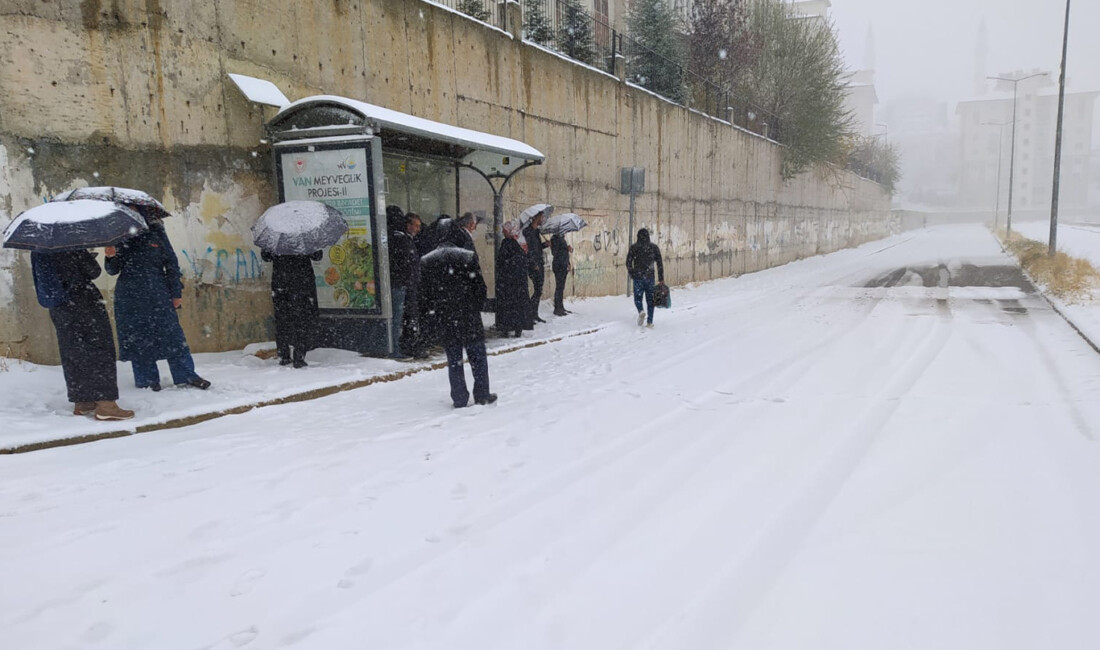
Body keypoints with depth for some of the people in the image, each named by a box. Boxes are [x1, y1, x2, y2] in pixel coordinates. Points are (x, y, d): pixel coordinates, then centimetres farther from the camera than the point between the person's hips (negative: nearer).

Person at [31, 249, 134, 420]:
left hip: (58, 309, 7)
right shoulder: (72, 248, -15)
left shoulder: (38, 252, 5)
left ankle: (80, 402, 19)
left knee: (72, 352, 14)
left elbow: (42, 277, 17)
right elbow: (94, 271, -10)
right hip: (84, 303, -7)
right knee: (99, 349, -5)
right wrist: (89, 257, 11)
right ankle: (105, 404, -10)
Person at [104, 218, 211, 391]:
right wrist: (111, 258, -14)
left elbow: (171, 262, 5)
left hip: (158, 295, -1)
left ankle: (186, 376, 4)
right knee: (137, 337, 4)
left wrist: (176, 293, 1)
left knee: (171, 333, -2)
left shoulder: (155, 232, 3)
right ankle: (147, 378, 15)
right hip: (130, 297, 1)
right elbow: (113, 270, 9)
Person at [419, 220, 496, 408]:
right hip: (469, 317, -3)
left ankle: (459, 399, 12)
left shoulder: (426, 261, 2)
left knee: (453, 359, 10)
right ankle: (482, 395, 14)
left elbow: (423, 294, 4)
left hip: (443, 320, 3)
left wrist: (431, 317, 12)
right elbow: (480, 287, -5)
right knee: (477, 355, 10)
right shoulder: (468, 257, -8)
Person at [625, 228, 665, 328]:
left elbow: (628, 262, -2)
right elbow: (659, 263, 1)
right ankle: (649, 321, 7)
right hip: (650, 277, 1)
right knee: (650, 299, 9)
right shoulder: (654, 247, 3)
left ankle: (641, 311, -21)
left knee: (638, 298, 9)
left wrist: (631, 274, 14)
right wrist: (661, 278, 4)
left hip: (638, 276, -1)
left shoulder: (634, 247, -2)